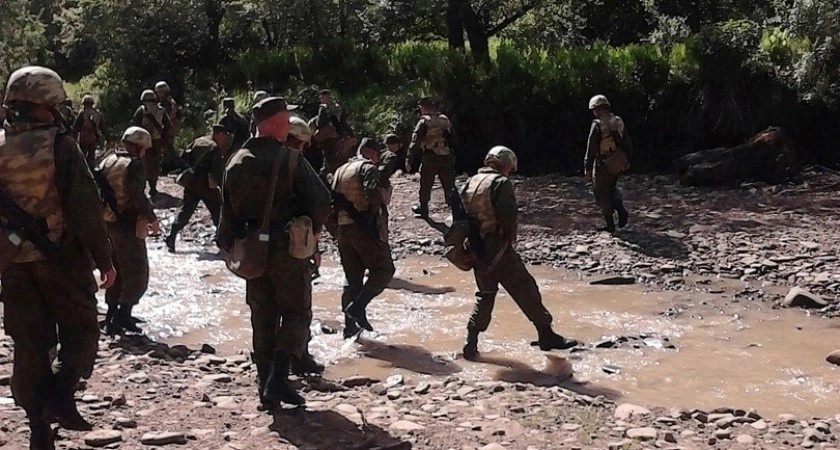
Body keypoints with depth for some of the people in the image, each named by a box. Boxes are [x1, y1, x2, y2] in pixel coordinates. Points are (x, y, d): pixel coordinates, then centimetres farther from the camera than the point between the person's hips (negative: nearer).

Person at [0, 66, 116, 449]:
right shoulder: (59, 145, -12)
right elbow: (85, 208, -14)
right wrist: (103, 259, -8)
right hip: (61, 258, -5)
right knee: (80, 331, 11)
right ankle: (61, 395, -10)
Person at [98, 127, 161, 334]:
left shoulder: (107, 161, 9)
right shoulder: (134, 164, -14)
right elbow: (138, 195, -21)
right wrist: (152, 218, -11)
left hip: (108, 222, 8)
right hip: (128, 225, -8)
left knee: (117, 269, 19)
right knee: (137, 272, 1)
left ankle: (113, 313, 24)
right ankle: (123, 314, -7)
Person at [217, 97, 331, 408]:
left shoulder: (236, 163, 5)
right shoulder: (288, 159, -12)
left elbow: (228, 211, 9)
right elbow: (321, 200, -17)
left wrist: (231, 247, 18)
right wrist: (312, 229, 1)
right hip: (288, 250, -5)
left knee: (263, 319, 14)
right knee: (296, 313, 5)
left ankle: (268, 385, 15)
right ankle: (278, 378, -10)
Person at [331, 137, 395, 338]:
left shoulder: (340, 170, 19)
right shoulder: (368, 167, -5)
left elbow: (332, 201, 15)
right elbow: (372, 193, -20)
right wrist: (379, 207, -3)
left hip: (343, 229, 8)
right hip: (365, 227, -8)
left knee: (352, 276, 12)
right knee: (384, 269, 0)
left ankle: (350, 327, 12)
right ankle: (358, 306, -16)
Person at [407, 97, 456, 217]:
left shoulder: (424, 122, -9)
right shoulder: (445, 119, 7)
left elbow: (415, 142, -12)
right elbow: (452, 138, 12)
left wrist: (410, 162, -10)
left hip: (430, 158, -4)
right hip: (447, 157, 4)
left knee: (426, 185, 11)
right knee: (449, 184, 9)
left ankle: (423, 208, 22)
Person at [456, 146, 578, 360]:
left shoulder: (470, 183, 11)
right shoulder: (501, 183, -10)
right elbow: (508, 216, -18)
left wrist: (471, 241, 15)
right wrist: (510, 238, -1)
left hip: (476, 249, 7)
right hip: (498, 250, -7)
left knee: (485, 294, 18)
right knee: (525, 290, 1)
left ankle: (471, 343, 12)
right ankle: (546, 336, 6)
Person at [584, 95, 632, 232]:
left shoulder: (598, 124, -15)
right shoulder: (619, 122, 5)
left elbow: (591, 148, -16)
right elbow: (628, 144, 12)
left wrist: (587, 168, -13)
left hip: (602, 164, -6)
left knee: (602, 194, 5)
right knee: (611, 189, 25)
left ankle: (610, 224, 6)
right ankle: (621, 211, 4)